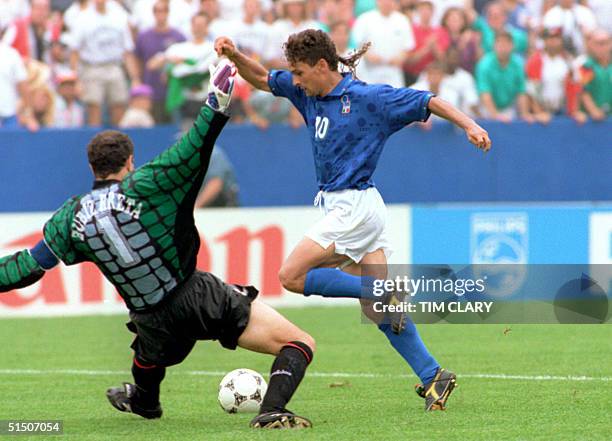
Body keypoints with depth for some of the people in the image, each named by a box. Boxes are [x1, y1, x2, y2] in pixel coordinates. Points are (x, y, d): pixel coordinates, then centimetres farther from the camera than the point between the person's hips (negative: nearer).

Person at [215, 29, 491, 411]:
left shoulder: (368, 97, -12)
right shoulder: (308, 93, 9)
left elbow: (428, 102, -10)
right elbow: (262, 79, 17)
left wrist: (470, 126, -20)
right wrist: (234, 55, -1)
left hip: (355, 205, -8)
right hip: (345, 208, 8)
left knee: (292, 276, -11)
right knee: (375, 309, 5)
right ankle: (433, 376, 4)